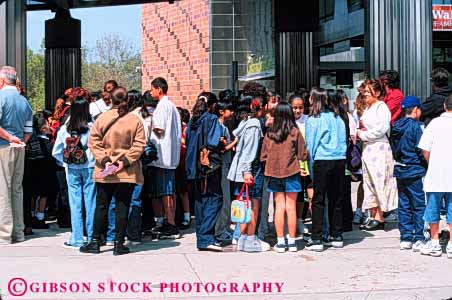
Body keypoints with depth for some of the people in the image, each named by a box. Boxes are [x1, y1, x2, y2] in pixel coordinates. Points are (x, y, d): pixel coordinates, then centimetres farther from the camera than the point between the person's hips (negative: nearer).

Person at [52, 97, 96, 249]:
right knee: (91, 202, 5)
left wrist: (66, 161, 13)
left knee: (75, 203, 5)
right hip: (90, 168, -2)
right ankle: (92, 237, 10)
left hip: (72, 169, 2)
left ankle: (77, 240, 7)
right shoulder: (92, 128, -10)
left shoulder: (64, 129, -1)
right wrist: (97, 161, 4)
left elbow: (56, 152, 1)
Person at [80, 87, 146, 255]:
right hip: (128, 172, -1)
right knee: (122, 207, 4)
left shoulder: (102, 118, -2)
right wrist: (125, 161, -10)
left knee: (101, 206, 10)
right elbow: (139, 145, -9)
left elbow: (93, 142, -4)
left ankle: (95, 241, 14)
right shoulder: (135, 121, -4)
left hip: (104, 172, 1)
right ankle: (119, 243, 6)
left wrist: (104, 160, -6)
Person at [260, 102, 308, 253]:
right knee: (291, 208, 4)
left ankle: (280, 242, 7)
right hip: (291, 172, -2)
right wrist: (299, 167, 17)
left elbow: (264, 155, 2)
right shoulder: (295, 132, -7)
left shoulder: (269, 133, -1)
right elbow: (302, 154, -2)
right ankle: (292, 242, 8)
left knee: (279, 207, 6)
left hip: (274, 173, 2)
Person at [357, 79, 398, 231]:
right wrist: (360, 131, 6)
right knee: (369, 183, 9)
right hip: (368, 149, 9)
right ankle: (373, 216, 14)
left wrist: (363, 135, -8)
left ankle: (379, 218, -3)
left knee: (378, 183, -6)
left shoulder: (381, 107, -9)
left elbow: (381, 129, -17)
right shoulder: (368, 108, 19)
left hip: (379, 149, -9)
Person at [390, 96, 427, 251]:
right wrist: (427, 163, -1)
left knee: (404, 205, 11)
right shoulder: (415, 126, -13)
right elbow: (421, 150, -15)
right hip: (415, 171, -7)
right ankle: (418, 239, 0)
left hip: (400, 170, 7)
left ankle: (405, 239, 13)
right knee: (420, 205, 0)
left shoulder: (396, 126, 8)